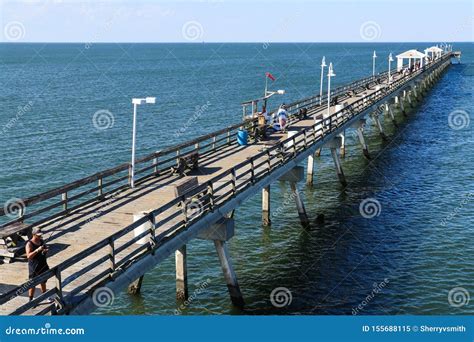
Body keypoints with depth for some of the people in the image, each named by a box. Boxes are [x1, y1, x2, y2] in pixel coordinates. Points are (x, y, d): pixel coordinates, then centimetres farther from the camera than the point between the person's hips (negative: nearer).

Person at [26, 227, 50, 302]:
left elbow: (46, 249, 17)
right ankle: (30, 300, 9)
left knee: (43, 282, 20)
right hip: (34, 267, -7)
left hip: (43, 265, 7)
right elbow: (28, 256, -27)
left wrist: (46, 250, -8)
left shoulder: (42, 241, 3)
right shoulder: (29, 244, -16)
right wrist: (37, 250, -37)